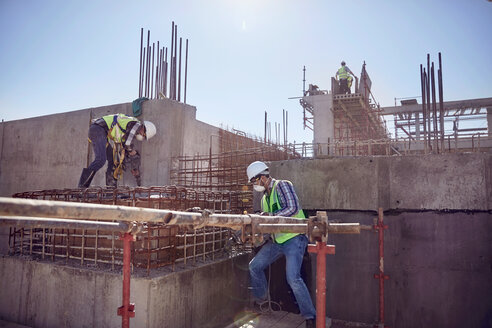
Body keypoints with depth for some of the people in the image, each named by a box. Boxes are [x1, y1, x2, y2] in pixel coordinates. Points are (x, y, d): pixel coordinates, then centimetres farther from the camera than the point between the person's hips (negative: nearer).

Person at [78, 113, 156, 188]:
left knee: (113, 160, 8)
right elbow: (127, 144, -11)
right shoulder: (136, 124, -5)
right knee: (101, 160, -24)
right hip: (98, 129, -10)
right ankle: (82, 186, -24)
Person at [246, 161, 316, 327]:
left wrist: (270, 217, -21)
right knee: (254, 266, 10)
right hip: (276, 240, 9)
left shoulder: (282, 185, -8)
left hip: (293, 238, -9)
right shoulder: (265, 198, 16)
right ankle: (260, 300, 33)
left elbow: (293, 207, -21)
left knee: (293, 278, -18)